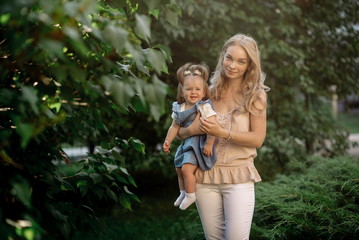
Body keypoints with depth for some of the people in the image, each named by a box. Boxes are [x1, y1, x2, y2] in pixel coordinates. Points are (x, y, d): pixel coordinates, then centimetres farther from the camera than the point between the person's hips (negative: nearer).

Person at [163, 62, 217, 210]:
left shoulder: (205, 107, -15)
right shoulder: (179, 109, 5)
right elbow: (174, 126, 15)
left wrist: (209, 144, -25)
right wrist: (168, 141, 8)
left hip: (199, 143, -8)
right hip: (186, 143, 8)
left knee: (187, 168, -18)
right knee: (179, 169, 16)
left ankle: (191, 195, -1)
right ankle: (183, 192, 35)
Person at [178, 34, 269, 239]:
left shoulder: (255, 95, -1)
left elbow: (257, 139, -9)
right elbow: (181, 132, 5)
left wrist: (222, 133, -21)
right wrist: (193, 130, -18)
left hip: (239, 176, -2)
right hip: (205, 175, 3)